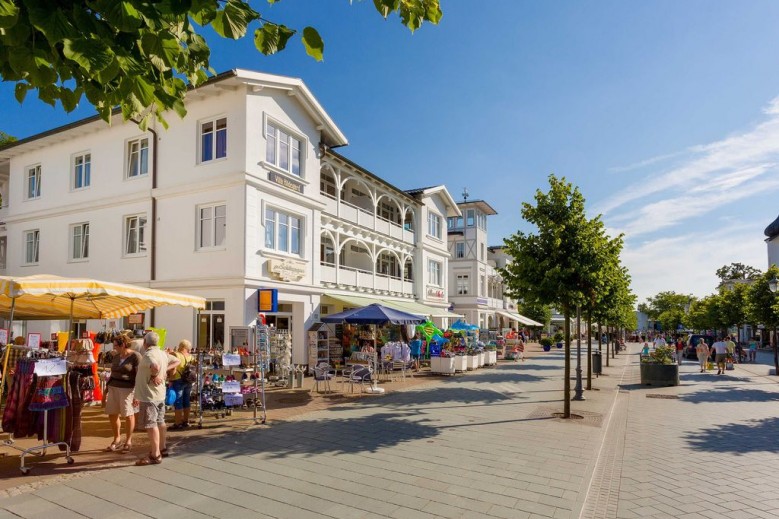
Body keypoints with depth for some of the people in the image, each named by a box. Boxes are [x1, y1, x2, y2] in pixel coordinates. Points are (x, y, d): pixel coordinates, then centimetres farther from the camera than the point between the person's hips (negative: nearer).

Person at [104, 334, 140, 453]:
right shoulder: (116, 356, 10)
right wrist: (106, 387, 14)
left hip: (127, 389, -6)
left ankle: (128, 441, 18)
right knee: (112, 415, 9)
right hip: (113, 387, 7)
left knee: (128, 415, 4)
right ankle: (117, 440, 27)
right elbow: (112, 373, 18)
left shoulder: (135, 357, -10)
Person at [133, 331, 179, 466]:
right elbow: (176, 361, 19)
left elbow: (155, 366, -38)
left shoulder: (148, 354, -19)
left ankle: (155, 455, -2)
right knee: (160, 421, 19)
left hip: (149, 395, -9)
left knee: (151, 424, -5)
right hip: (160, 394, 9)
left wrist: (153, 375, -20)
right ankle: (162, 449, 31)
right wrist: (165, 370, 7)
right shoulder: (163, 353, 8)